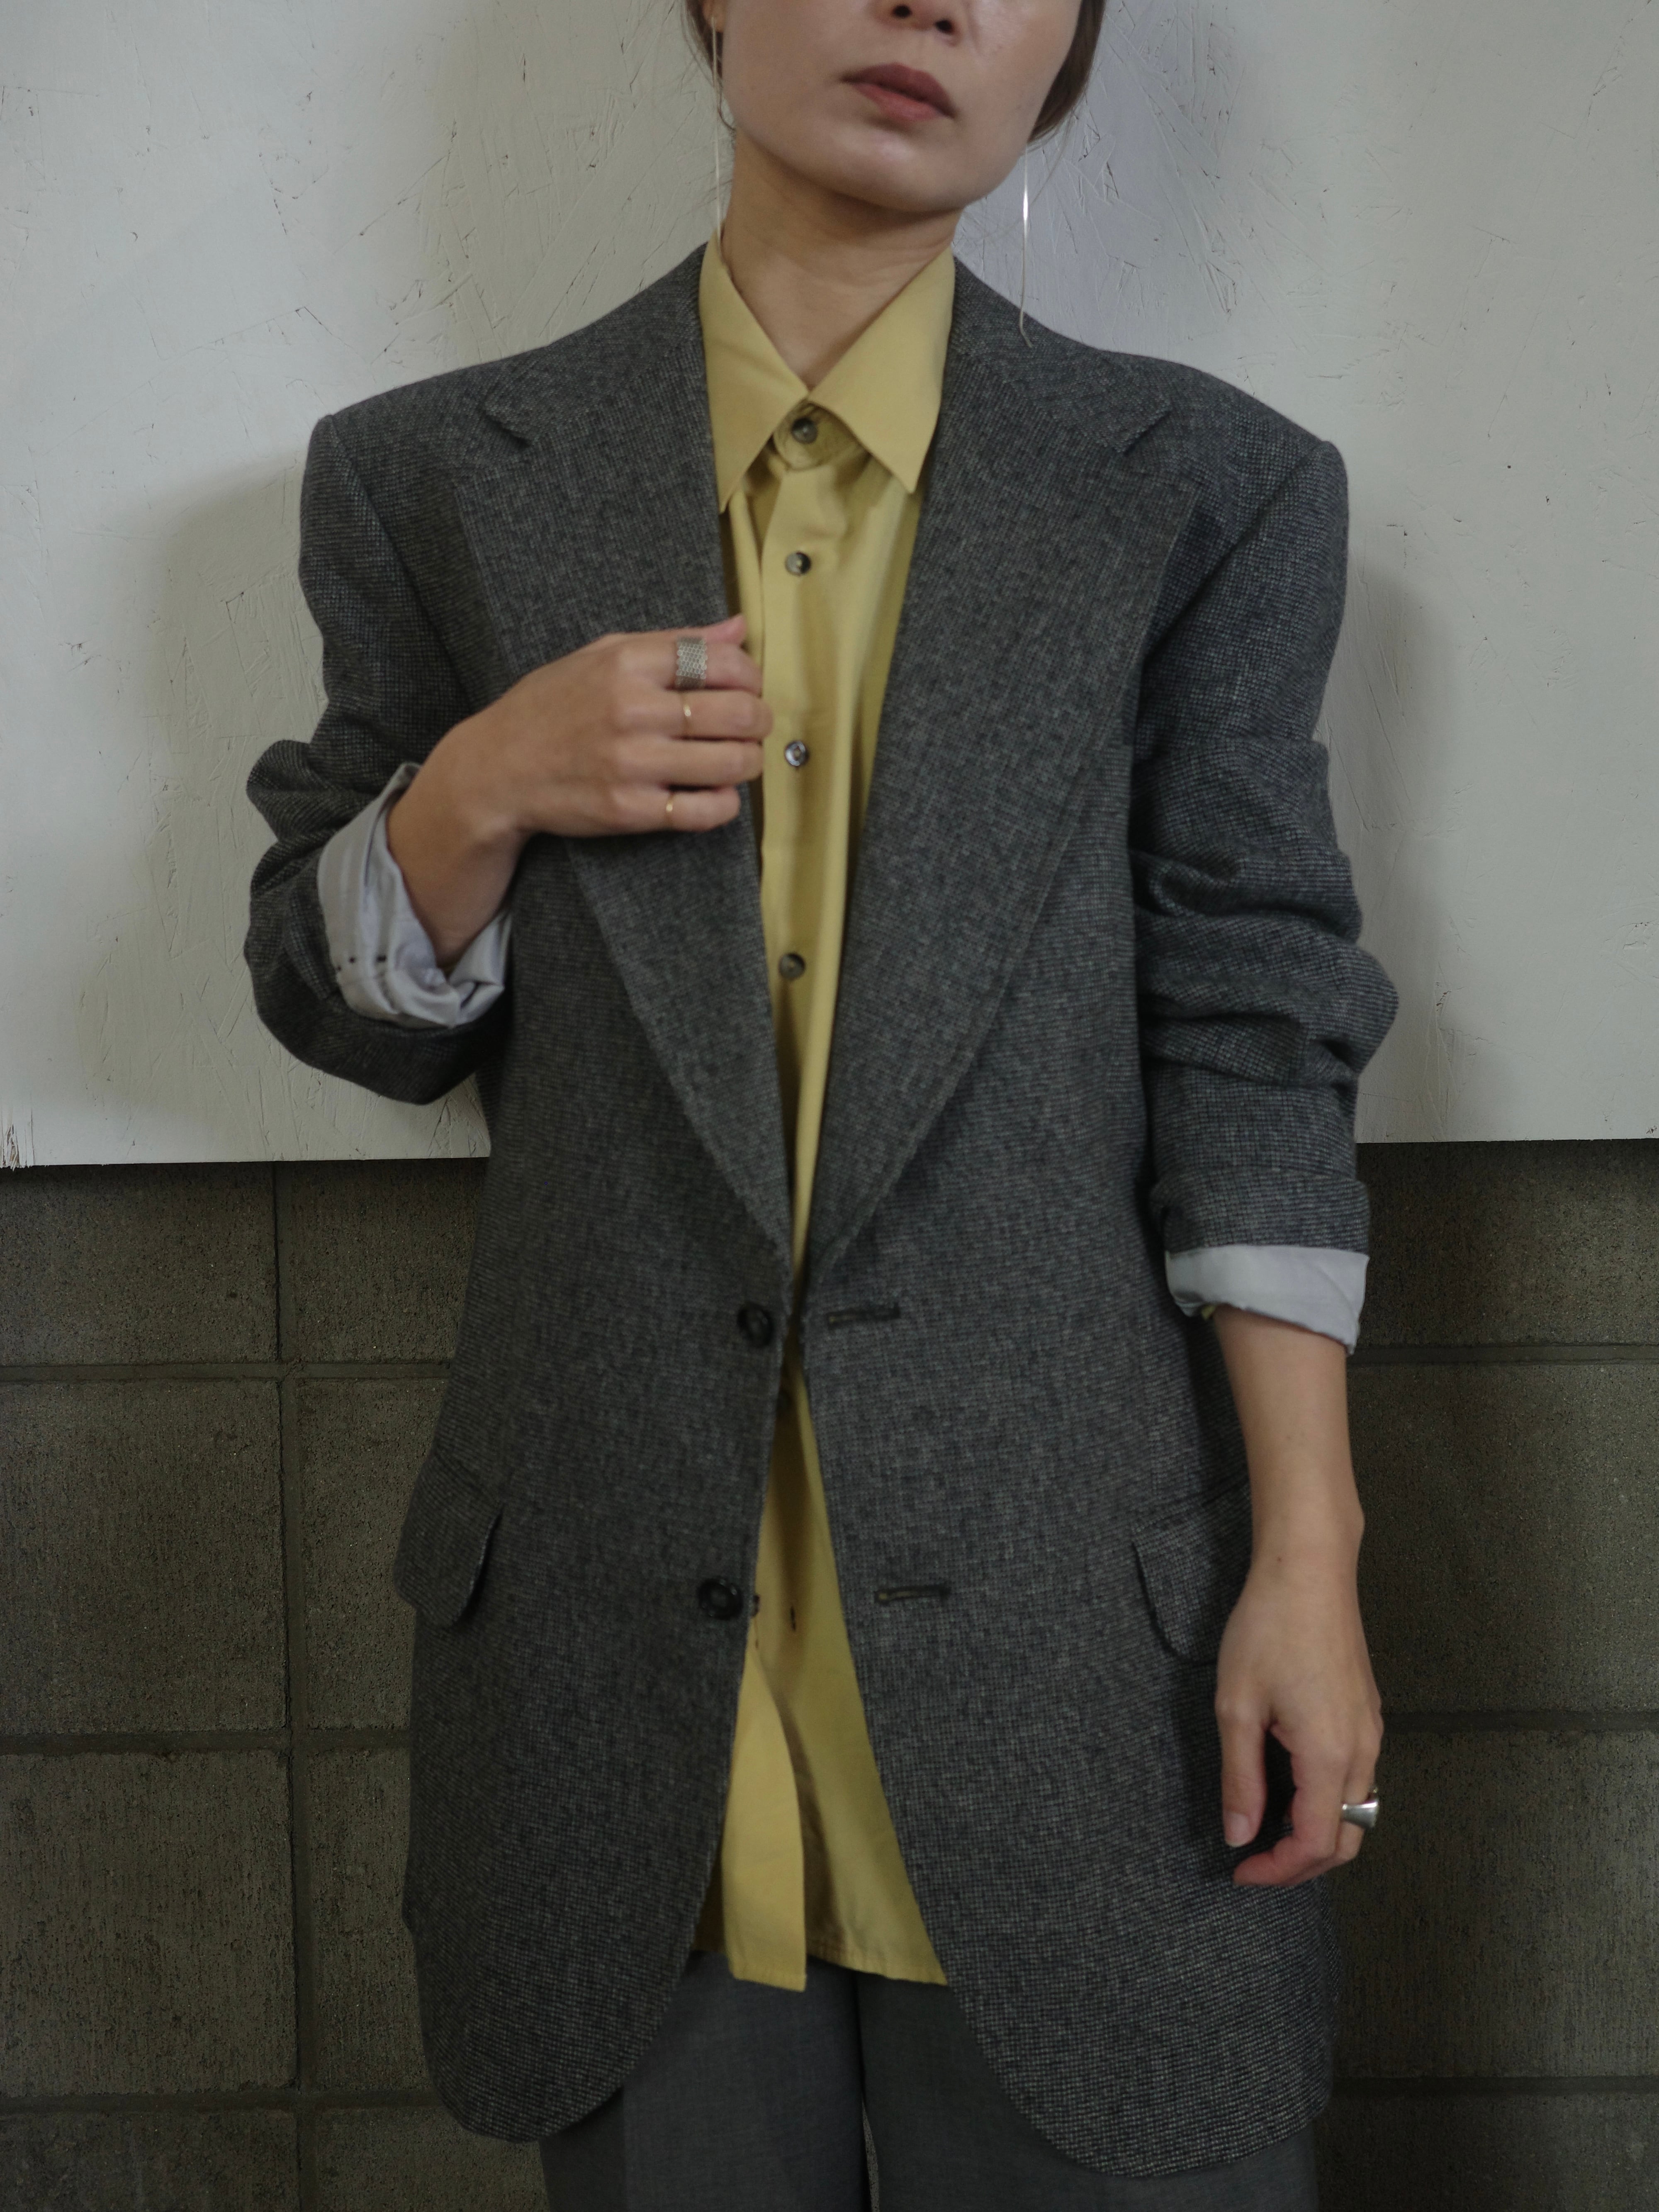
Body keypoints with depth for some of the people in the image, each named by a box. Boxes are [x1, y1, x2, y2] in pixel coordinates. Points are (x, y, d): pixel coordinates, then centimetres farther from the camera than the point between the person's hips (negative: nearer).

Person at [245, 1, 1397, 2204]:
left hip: (1069, 1635, 0)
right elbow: (353, 1012, 11)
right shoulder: (440, 480, 6)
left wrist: (1308, 1555, -5)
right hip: (622, 1650, 1)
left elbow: (1253, 1036, 0)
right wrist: (481, 790, -10)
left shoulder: (1207, 494, 3)